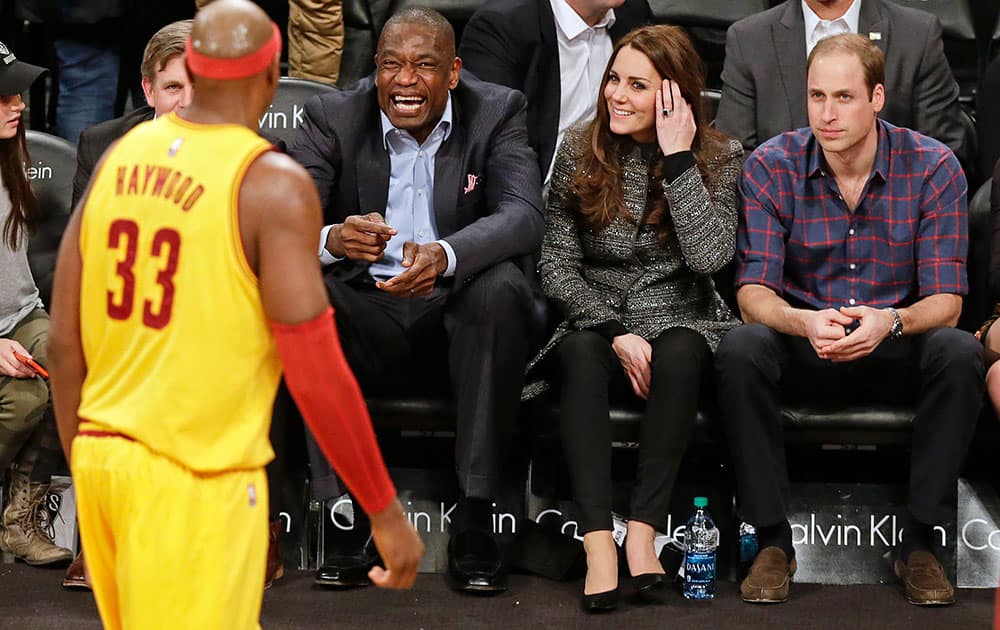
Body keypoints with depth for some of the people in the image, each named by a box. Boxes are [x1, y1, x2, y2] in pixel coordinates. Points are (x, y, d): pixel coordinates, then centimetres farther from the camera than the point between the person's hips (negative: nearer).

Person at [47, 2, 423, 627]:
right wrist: (386, 510, -7)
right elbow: (315, 372, -16)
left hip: (103, 458, 7)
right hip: (196, 480, -7)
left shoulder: (121, 157, 6)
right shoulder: (273, 184, -13)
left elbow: (64, 344, 9)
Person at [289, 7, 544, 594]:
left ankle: (475, 520, -28)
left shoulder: (498, 112, -1)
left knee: (503, 286, -33)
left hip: (459, 317, -1)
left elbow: (524, 215, -18)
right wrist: (331, 239, -37)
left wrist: (445, 255, -40)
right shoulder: (332, 117, 0)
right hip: (367, 321, 1)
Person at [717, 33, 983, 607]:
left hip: (895, 349, 0)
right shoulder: (772, 167, -9)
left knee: (959, 352, -32)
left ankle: (920, 542, -21)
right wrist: (805, 323, -37)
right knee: (741, 349, -32)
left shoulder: (933, 167, -10)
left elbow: (946, 300, -12)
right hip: (804, 345, 0)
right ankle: (773, 540, -22)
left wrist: (891, 322, -36)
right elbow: (754, 291, -13)